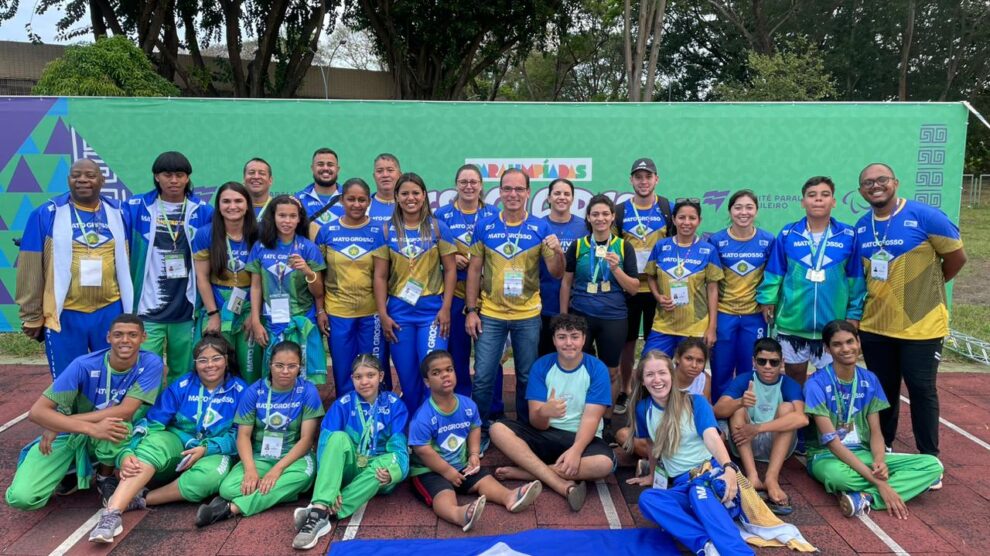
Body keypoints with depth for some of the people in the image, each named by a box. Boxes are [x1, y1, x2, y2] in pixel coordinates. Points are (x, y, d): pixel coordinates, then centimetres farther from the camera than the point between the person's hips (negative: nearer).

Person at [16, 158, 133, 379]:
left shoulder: (117, 213, 5)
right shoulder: (46, 214, -3)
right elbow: (30, 270, -1)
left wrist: (130, 308, 13)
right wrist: (32, 316, 0)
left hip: (110, 311, 2)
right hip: (64, 315, -2)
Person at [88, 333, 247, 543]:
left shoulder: (240, 390, -3)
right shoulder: (181, 386, -1)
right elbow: (151, 423, -10)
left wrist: (206, 449, -20)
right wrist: (127, 453, -27)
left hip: (214, 452, -1)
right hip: (176, 442, 1)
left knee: (208, 477, -37)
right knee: (153, 443, -34)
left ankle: (141, 499, -23)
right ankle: (112, 512, -43)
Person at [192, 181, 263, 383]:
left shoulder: (257, 235, -2)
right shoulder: (205, 234, -2)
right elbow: (202, 278, -1)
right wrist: (213, 314, -6)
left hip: (250, 311, 0)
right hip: (218, 311, 0)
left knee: (251, 370, 2)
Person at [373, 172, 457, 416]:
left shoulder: (438, 228, 1)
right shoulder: (387, 231, 3)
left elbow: (450, 270, 1)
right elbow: (380, 276, 3)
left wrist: (446, 308, -6)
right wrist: (383, 314, -2)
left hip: (432, 311, -1)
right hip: (399, 312, 1)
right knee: (407, 377, 9)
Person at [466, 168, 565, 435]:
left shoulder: (540, 228, -2)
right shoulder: (484, 227, 0)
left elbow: (556, 273, -2)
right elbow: (474, 270, 3)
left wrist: (558, 252, -24)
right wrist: (471, 310, -2)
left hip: (528, 316, 0)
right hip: (490, 315, 0)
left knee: (527, 378, 11)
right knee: (483, 378, 2)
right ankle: (480, 432, 19)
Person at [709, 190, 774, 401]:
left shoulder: (768, 240, -2)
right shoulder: (716, 240, -4)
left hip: (755, 315, 1)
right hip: (724, 314, 0)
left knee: (749, 372, 10)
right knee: (721, 371, 8)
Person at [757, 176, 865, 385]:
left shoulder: (848, 236, -3)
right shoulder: (787, 234, -3)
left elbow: (855, 280, 2)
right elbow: (773, 275, 3)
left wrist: (854, 315, 2)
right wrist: (767, 301, -1)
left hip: (832, 326, 0)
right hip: (792, 323, 0)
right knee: (794, 377, 15)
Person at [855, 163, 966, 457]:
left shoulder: (925, 216, -13)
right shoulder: (860, 228, 3)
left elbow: (956, 257, -4)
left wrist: (927, 286, 6)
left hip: (921, 325, -4)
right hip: (874, 326, 4)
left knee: (921, 390, 5)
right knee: (882, 389, 15)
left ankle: (929, 457, 20)